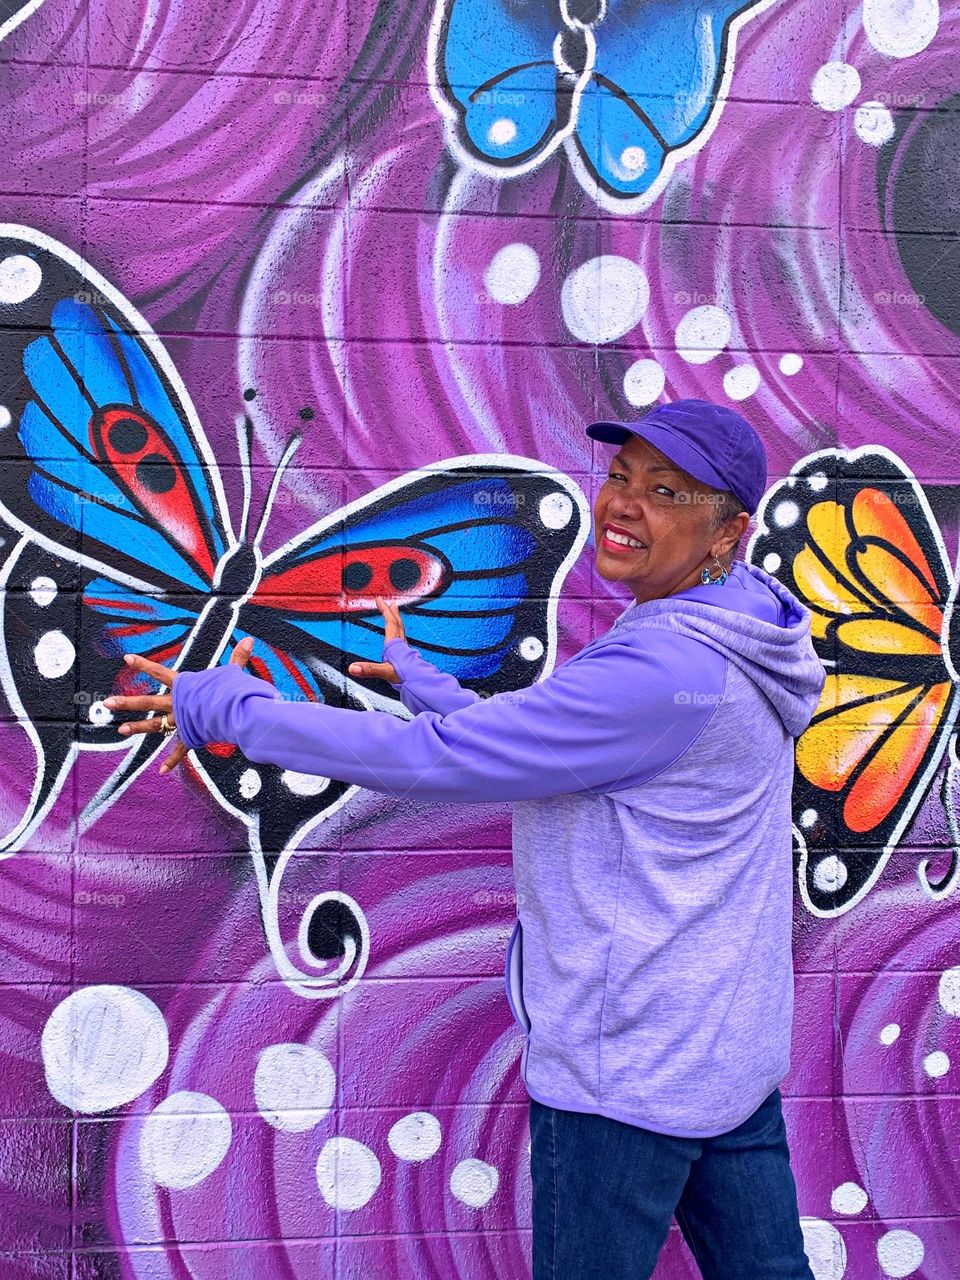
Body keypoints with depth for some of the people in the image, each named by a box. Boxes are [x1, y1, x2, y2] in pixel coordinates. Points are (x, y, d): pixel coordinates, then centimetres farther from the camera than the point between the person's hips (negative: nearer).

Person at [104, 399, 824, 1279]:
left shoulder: (664, 671, -24)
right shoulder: (731, 641, 6)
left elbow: (440, 757, -23)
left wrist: (222, 706, -15)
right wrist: (417, 677, 24)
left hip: (630, 1070, -9)